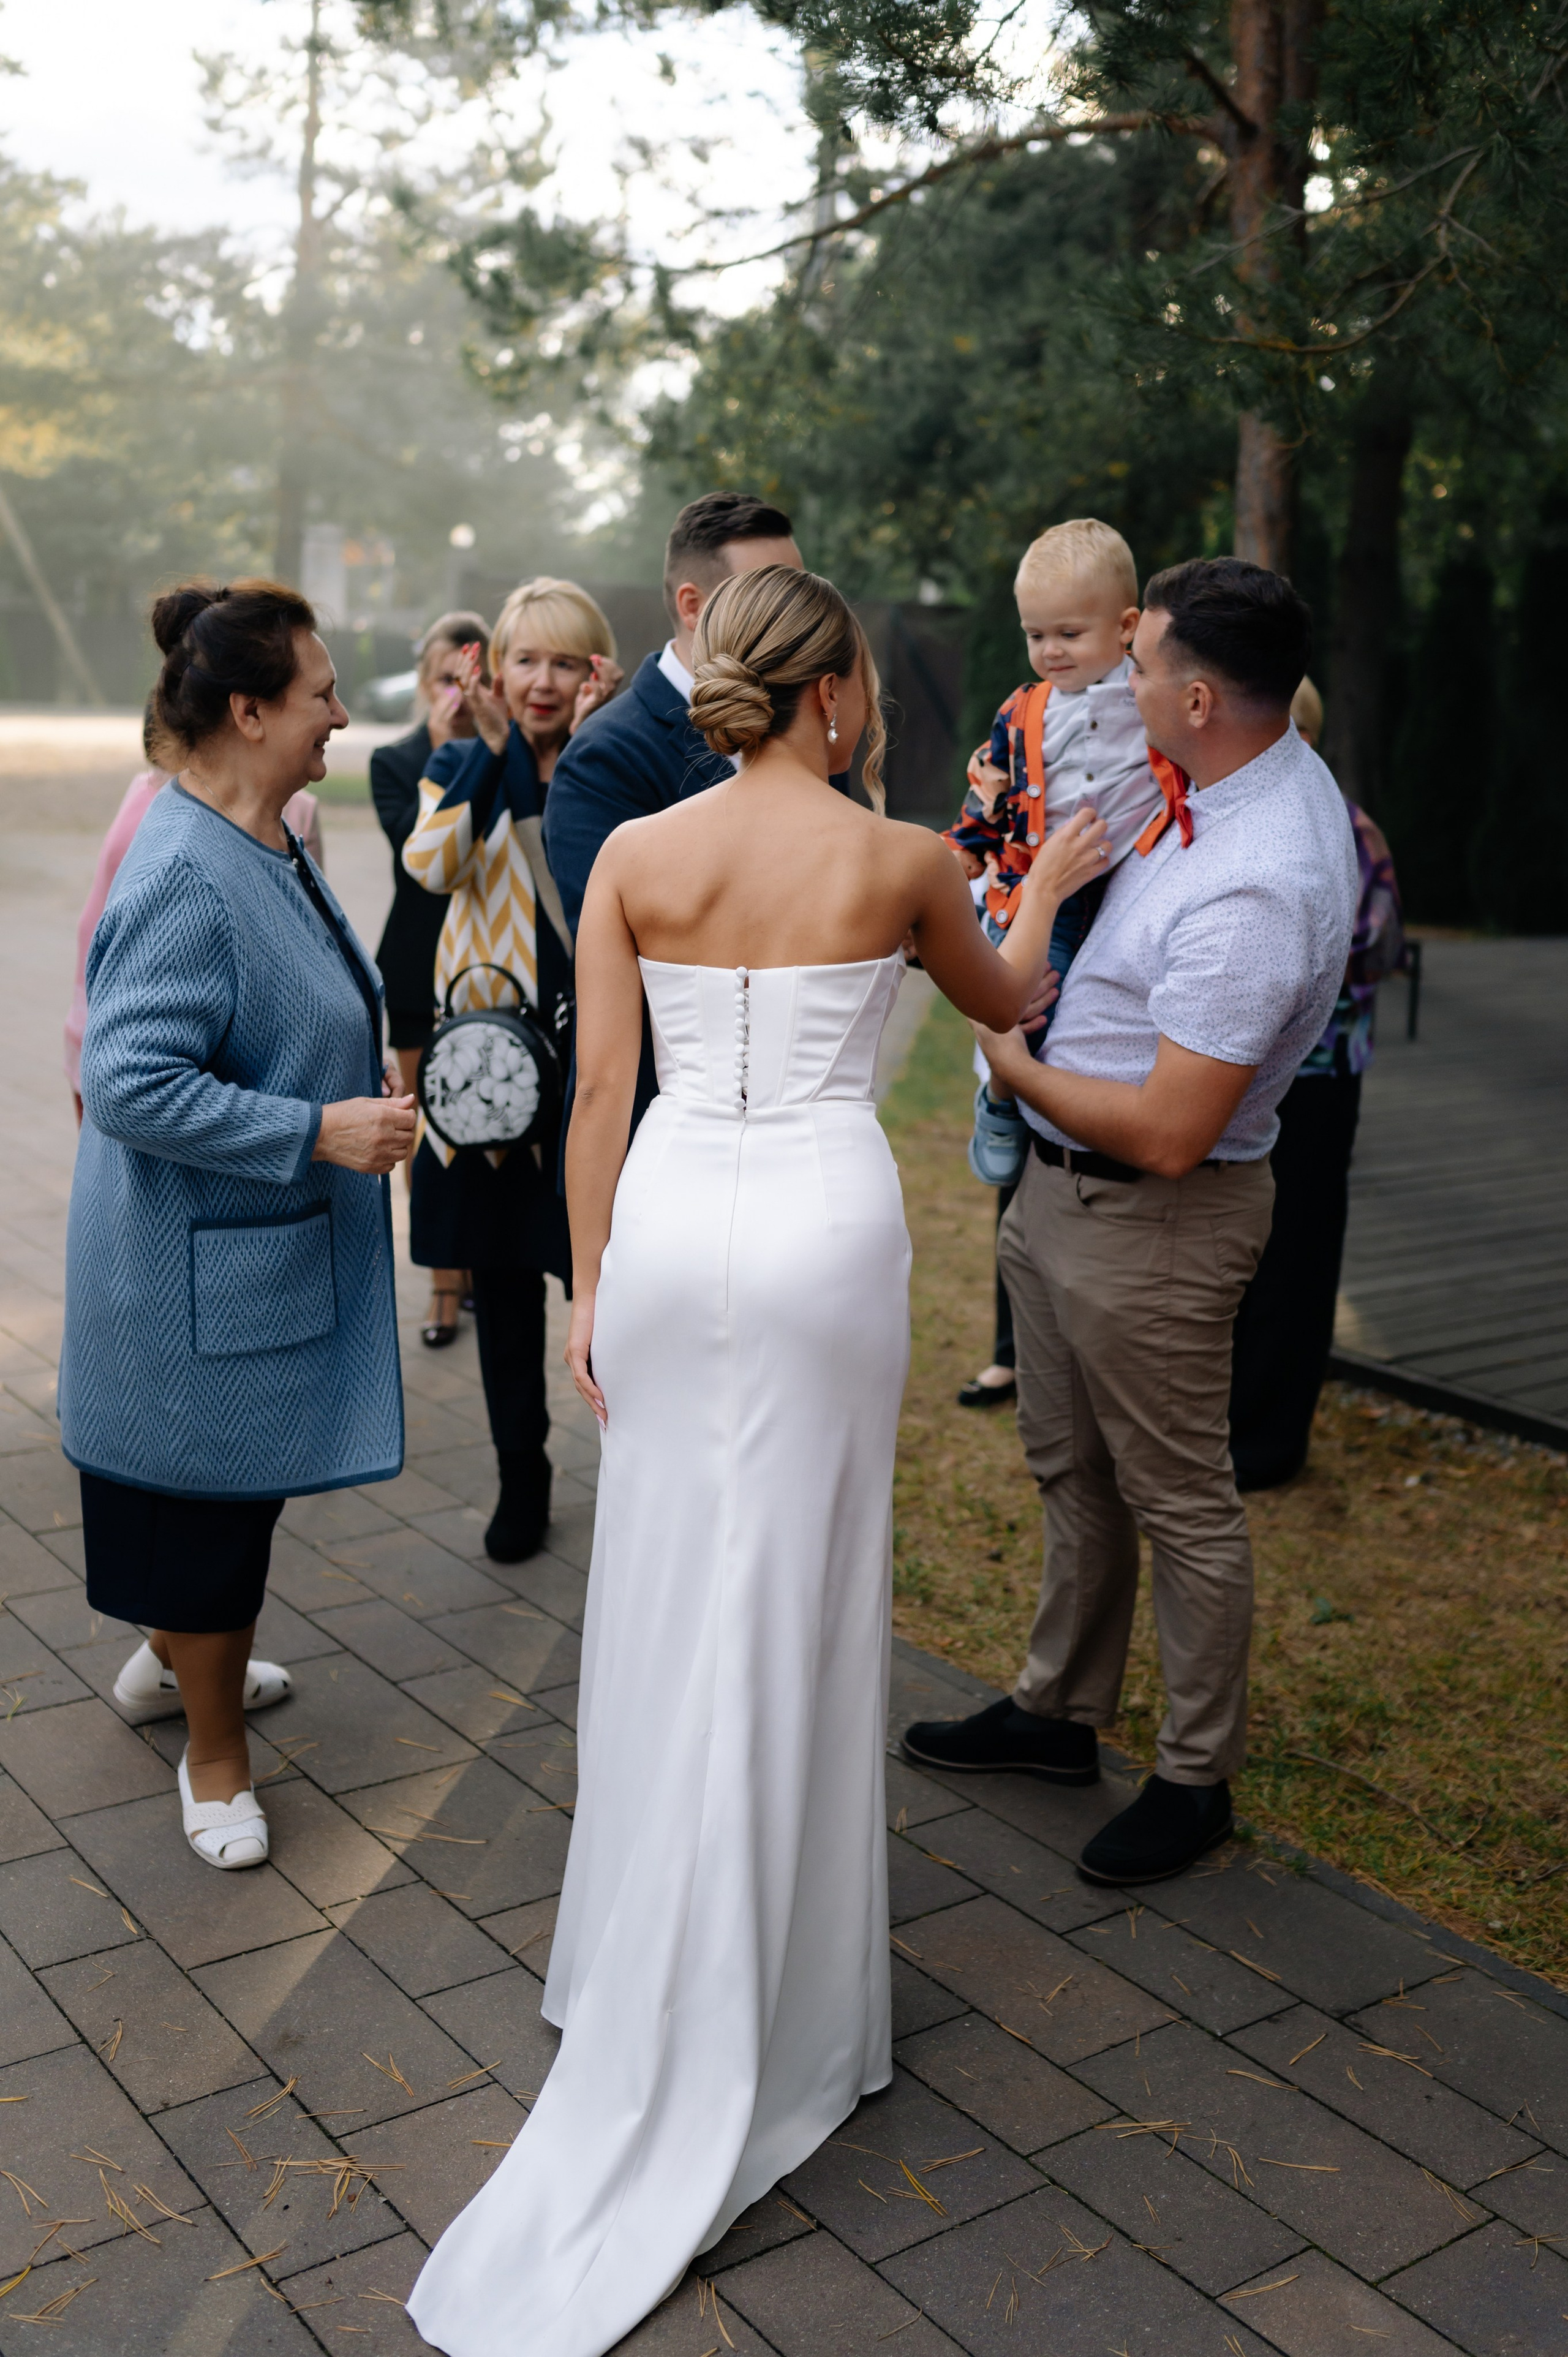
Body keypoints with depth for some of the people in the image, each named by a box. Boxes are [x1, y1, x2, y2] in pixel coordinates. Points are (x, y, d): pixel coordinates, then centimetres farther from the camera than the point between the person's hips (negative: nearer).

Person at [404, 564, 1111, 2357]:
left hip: (670, 1223, 3)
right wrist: (1045, 890, 34)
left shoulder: (633, 855, 0)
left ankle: (659, 1942, 34)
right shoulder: (902, 860, -4)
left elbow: (598, 1092, -1)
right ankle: (762, 2010, 24)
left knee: (667, 1594, 16)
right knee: (794, 1609, 9)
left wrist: (587, 1286, 7)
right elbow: (1003, 1001, 15)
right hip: (825, 1227, -2)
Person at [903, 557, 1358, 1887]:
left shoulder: (1252, 893, -31)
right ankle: (1059, 1713, 40)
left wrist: (1016, 1067, -14)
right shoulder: (1272, 768, 0)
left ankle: (1196, 1778, 27)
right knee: (1073, 1471, 22)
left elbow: (1167, 1133, -30)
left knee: (1180, 1503, 8)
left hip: (1152, 1222, -10)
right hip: (1062, 1183, 10)